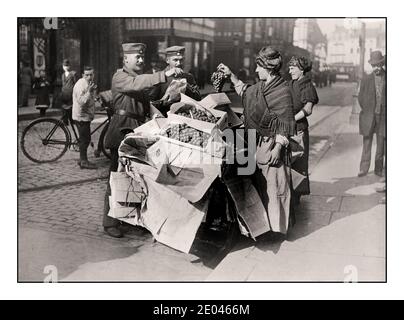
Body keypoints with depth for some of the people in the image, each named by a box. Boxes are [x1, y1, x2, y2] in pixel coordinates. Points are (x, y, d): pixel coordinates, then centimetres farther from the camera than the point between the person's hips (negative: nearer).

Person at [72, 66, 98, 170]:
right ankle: (84, 161, 0)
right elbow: (82, 101, -28)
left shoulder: (90, 83, 13)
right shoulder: (80, 85, -18)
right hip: (81, 116, -10)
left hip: (86, 115, 10)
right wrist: (89, 91, -34)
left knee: (85, 139, 15)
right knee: (85, 139, -7)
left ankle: (83, 160, 24)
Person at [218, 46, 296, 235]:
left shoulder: (282, 91, -14)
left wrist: (278, 147, -20)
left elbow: (285, 124, -16)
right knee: (258, 182, 15)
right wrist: (231, 76, 25)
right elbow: (245, 92, 31)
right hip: (256, 143, 9)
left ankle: (275, 225, 10)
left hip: (271, 145, -9)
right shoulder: (260, 86, 10)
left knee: (272, 184, -2)